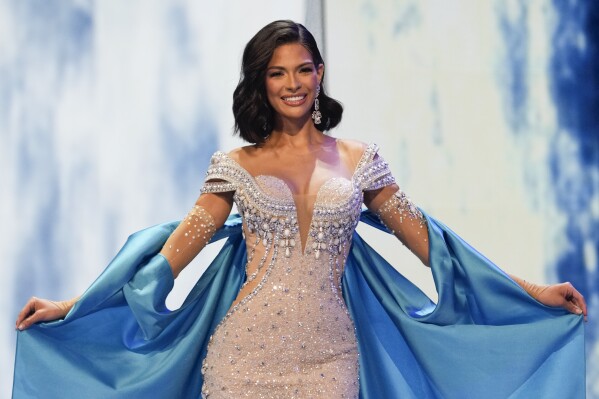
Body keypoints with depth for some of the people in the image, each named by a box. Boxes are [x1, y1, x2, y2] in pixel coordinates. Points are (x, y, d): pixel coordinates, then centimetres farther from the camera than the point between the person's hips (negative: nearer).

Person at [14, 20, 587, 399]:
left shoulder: (359, 160, 8)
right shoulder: (236, 166, 5)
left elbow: (420, 234, 8)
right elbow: (184, 241, 2)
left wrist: (529, 291, 6)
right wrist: (73, 305, -5)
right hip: (246, 353, -1)